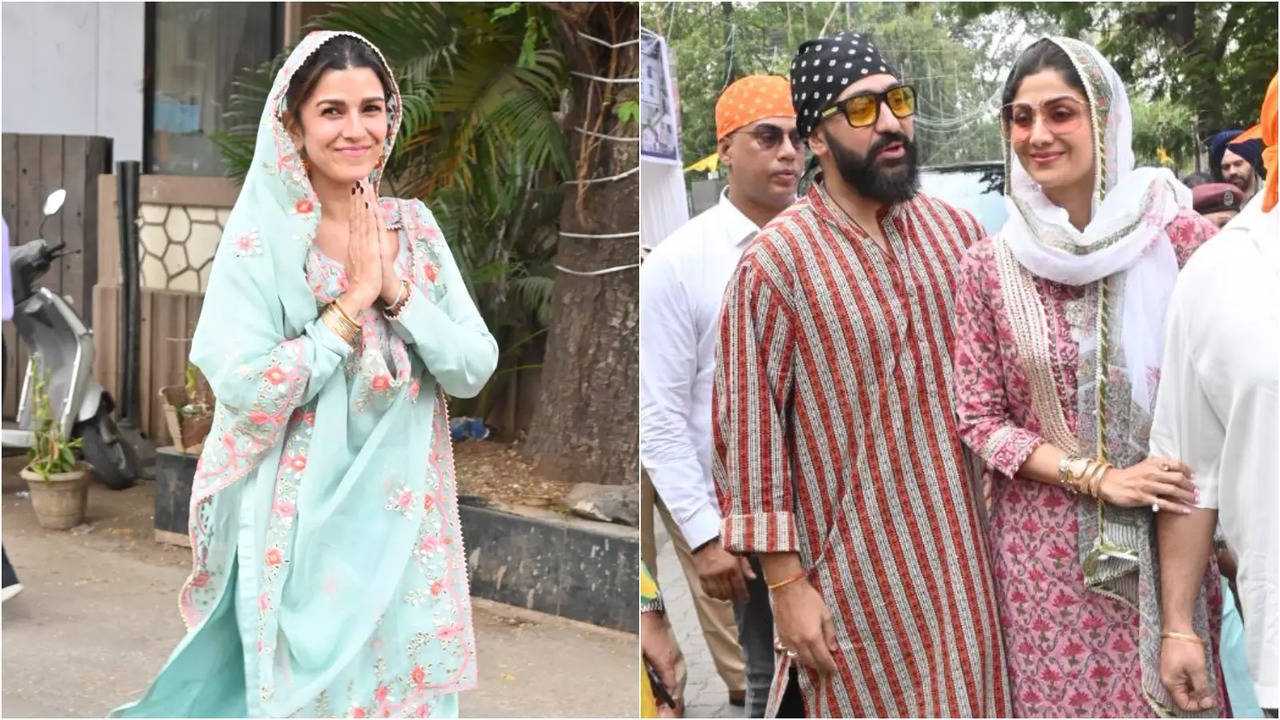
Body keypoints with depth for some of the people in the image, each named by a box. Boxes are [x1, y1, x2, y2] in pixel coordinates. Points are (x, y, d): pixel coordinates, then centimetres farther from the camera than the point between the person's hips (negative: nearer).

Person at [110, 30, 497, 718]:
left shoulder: (413, 225, 2)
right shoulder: (260, 236, -9)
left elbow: (475, 370, -3)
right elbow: (244, 390, -18)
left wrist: (396, 290, -15)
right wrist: (353, 300, -18)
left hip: (405, 516, 4)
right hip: (305, 521, -4)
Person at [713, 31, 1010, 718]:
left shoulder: (956, 228, 3)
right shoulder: (778, 259, -14)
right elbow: (751, 427, -12)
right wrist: (786, 581, -12)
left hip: (962, 545, 5)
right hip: (857, 563, -5)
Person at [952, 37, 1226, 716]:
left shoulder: (1180, 236, -4)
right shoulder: (988, 266, -2)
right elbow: (981, 422, -1)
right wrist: (1099, 477, -12)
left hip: (1170, 537, 0)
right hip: (1046, 547, 0)